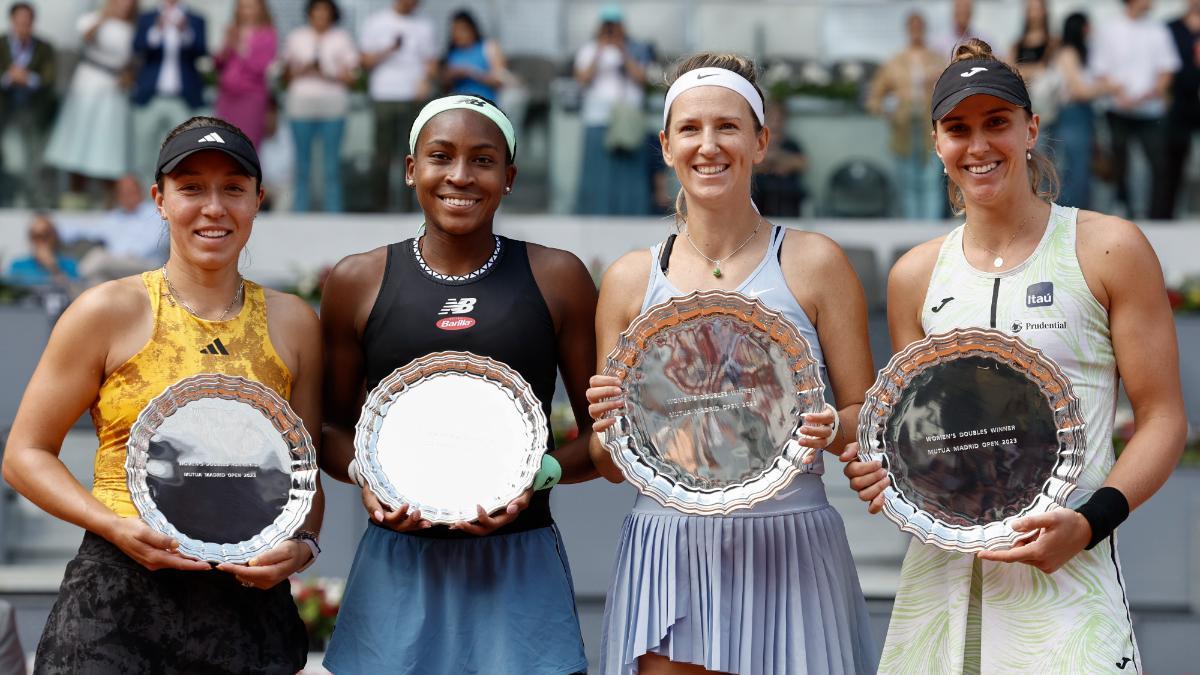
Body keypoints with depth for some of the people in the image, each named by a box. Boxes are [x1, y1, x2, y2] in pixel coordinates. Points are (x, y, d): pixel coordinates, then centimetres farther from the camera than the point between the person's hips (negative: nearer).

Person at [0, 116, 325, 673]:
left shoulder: (291, 324, 8)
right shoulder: (109, 312, -1)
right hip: (119, 601, -3)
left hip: (249, 600, 3)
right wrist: (116, 526, -13)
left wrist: (301, 545, -5)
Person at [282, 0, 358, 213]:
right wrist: (301, 70, -7)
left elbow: (349, 76, 2)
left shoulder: (342, 38, 8)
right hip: (302, 105, 1)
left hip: (333, 107, -1)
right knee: (302, 165, 2)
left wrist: (325, 75, -13)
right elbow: (287, 73, 13)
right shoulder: (297, 37, 13)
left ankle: (333, 216, 0)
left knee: (331, 167, -2)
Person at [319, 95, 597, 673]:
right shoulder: (358, 282, 5)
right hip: (400, 565, 1)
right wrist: (363, 474, -9)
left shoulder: (557, 278, 3)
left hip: (519, 566, 0)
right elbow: (332, 427, 12)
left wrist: (542, 473, -13)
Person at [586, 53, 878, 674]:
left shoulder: (813, 263, 2)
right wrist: (610, 426, -11)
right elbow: (610, 466, 10)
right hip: (669, 552, 1)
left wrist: (829, 430, -17)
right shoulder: (630, 280, 7)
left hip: (789, 553, -1)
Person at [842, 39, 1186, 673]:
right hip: (940, 568, 4)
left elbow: (1162, 419, -2)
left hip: (1066, 574, -3)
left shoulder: (1107, 248, -1)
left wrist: (1090, 522, -16)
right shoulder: (915, 275, 10)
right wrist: (889, 468, -4)